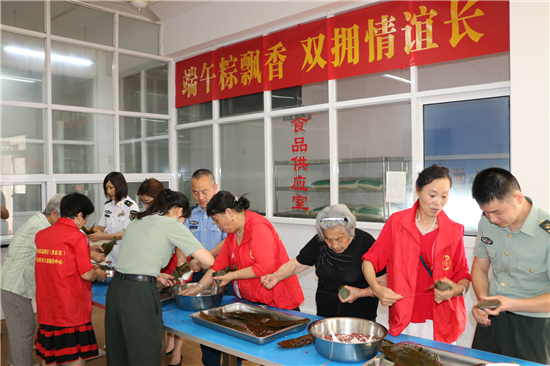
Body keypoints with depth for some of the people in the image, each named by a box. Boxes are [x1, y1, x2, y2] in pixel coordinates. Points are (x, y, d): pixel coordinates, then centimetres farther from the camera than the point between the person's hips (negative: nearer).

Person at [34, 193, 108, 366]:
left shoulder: (41, 235, 5)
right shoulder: (77, 236, -14)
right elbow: (86, 275, -16)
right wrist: (99, 275, 6)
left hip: (46, 307, 6)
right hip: (71, 308, -6)